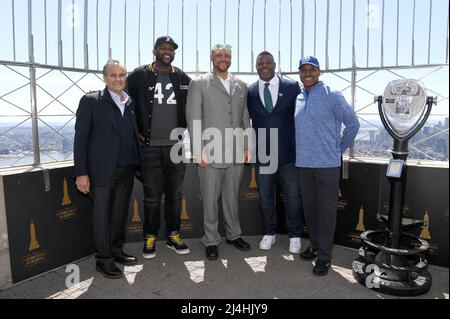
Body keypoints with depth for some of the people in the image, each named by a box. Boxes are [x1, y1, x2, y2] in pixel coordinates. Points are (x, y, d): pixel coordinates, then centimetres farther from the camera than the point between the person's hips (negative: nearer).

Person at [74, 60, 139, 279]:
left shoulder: (131, 103, 10)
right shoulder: (91, 101, -3)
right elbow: (81, 138, -6)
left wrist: (138, 164, 8)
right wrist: (81, 172, -11)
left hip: (127, 170, 5)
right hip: (103, 170, -4)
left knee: (120, 213, 14)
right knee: (102, 215, 5)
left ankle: (116, 250, 30)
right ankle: (104, 259, 18)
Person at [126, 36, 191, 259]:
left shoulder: (183, 78, 8)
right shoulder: (139, 76, 0)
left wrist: (183, 128, 7)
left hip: (176, 146, 2)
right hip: (150, 147, -2)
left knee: (175, 194, 10)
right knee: (152, 196, 5)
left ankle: (174, 236, 23)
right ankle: (150, 239, 20)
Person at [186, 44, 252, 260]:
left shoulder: (241, 86, 14)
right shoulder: (199, 84, 1)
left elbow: (245, 119, 16)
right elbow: (193, 119, -3)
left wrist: (247, 147, 10)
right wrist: (198, 151, -9)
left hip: (236, 153, 4)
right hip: (210, 153, -3)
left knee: (233, 197, 14)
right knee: (210, 199, 4)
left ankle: (234, 234, 31)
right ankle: (211, 241, 20)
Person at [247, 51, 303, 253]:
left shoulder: (292, 87, 0)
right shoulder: (249, 92, 4)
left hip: (289, 153, -1)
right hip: (262, 155, 2)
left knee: (293, 197, 8)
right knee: (265, 197, 13)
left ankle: (294, 236, 27)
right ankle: (269, 233, 32)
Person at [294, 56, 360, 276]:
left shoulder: (332, 96, -6)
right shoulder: (298, 99, 10)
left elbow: (353, 123, 0)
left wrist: (339, 148, 3)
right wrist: (303, 151, 12)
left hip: (327, 163, -5)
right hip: (303, 163, 5)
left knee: (327, 210, 2)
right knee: (309, 207, 14)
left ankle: (324, 256, 14)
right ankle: (315, 245, 31)